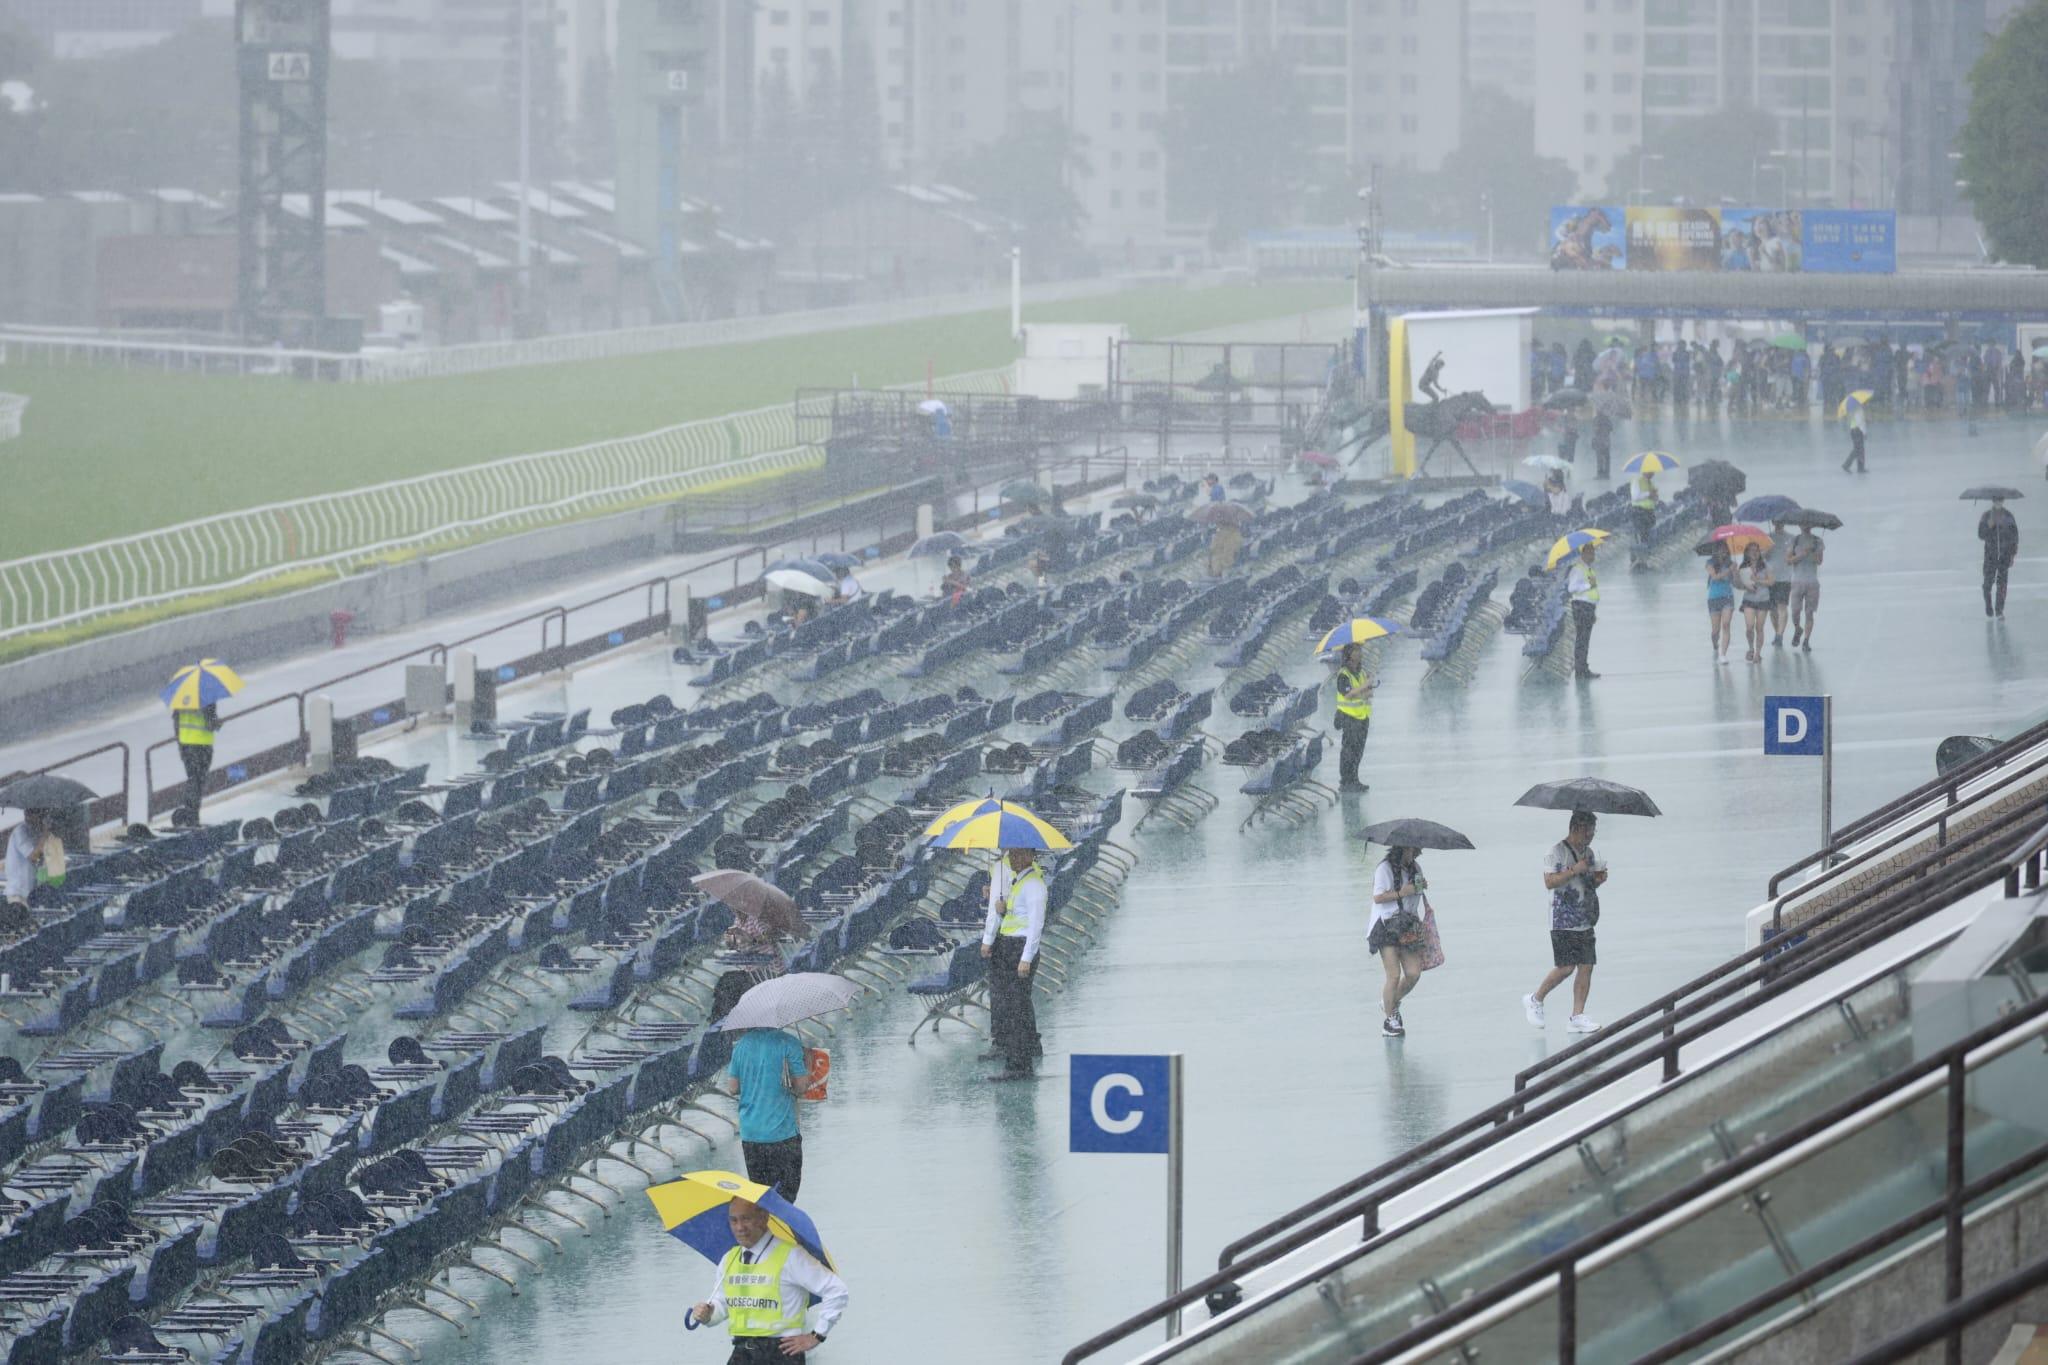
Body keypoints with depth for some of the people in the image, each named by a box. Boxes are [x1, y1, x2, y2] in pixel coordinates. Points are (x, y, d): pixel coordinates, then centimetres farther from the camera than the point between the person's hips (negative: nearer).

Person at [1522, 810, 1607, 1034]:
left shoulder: (1588, 853, 16)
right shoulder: (1556, 852, -8)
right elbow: (1550, 882, -16)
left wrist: (1598, 880, 2)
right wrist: (1575, 870, -21)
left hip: (1585, 921, 7)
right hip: (1563, 921, -7)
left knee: (1586, 966, 0)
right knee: (1566, 967, -11)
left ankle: (1577, 1016, 3)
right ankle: (1535, 1000, 10)